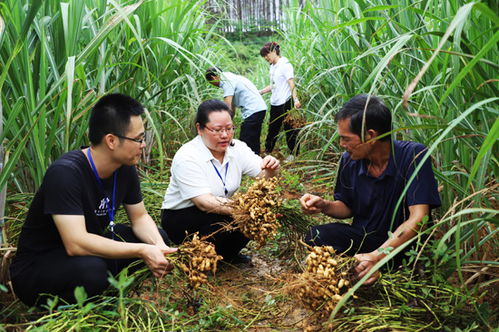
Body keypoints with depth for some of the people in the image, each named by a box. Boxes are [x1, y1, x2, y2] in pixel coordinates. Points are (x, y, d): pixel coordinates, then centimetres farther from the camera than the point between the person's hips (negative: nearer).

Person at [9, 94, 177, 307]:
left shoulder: (125, 168, -5)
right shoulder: (65, 173, -29)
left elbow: (140, 217, 4)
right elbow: (76, 243, -36)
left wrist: (160, 247, -17)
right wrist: (142, 251, -34)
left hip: (89, 251, 8)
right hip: (34, 270, -7)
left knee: (157, 237, -3)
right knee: (91, 269, -38)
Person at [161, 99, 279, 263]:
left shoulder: (237, 148, -5)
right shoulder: (187, 157, -24)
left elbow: (263, 174, -10)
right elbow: (204, 203, -31)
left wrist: (271, 168, -35)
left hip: (218, 212, 7)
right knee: (233, 222, -30)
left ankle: (227, 255, 9)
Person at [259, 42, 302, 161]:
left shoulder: (285, 65, -10)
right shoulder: (272, 67, 15)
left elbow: (291, 83, -18)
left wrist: (295, 99, -29)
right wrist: (259, 92, 19)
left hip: (286, 102, -8)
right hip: (275, 103, 8)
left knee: (290, 128, 1)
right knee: (272, 128, 16)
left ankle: (294, 153, 11)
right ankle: (267, 151, 27)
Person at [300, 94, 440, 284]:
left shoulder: (413, 155, -18)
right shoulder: (349, 161, -1)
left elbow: (418, 218, -24)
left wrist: (377, 256, -35)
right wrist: (324, 206, -10)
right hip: (363, 238, 3)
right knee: (316, 236, -22)